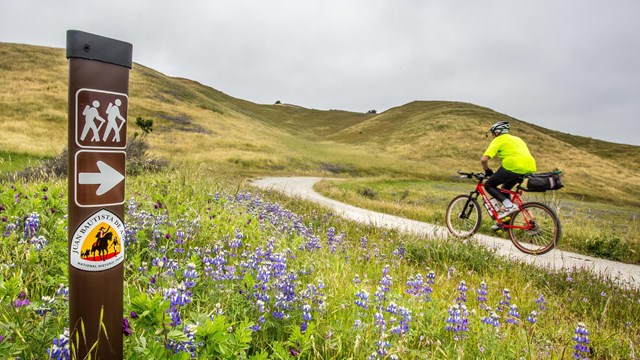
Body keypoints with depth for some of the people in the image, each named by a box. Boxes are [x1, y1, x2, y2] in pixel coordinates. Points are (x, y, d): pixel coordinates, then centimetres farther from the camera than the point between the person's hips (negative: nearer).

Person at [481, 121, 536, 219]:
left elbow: (484, 159, -5)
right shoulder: (516, 138, 30)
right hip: (530, 168, 8)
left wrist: (487, 171, 12)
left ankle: (509, 206, -12)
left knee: (489, 185, 7)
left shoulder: (498, 140, 7)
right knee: (505, 189, 26)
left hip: (514, 166, -8)